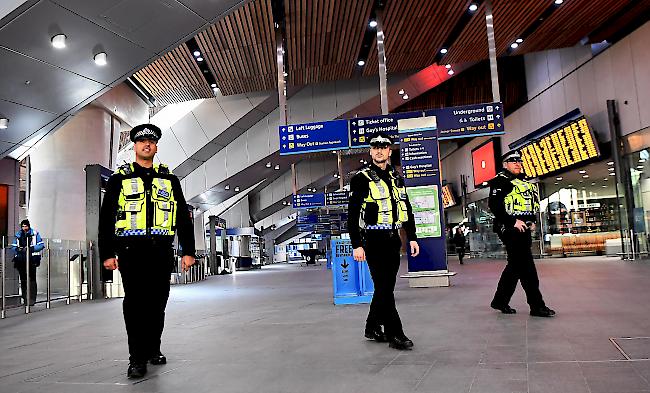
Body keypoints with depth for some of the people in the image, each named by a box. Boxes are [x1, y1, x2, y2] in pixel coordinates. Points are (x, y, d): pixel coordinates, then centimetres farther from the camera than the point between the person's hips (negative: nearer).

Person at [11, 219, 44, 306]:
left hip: (31, 260, -4)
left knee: (31, 279, -8)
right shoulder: (18, 235, 13)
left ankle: (32, 299, -6)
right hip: (21, 260, 4)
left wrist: (30, 248, -14)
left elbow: (41, 245, -1)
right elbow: (13, 247, 16)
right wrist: (18, 249, -6)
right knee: (23, 280, 7)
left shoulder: (35, 234, 2)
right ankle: (25, 299, 16)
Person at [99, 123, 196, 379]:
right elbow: (106, 218, 5)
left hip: (162, 251, 2)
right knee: (135, 303, -4)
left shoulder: (169, 180, 13)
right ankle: (137, 359, 4)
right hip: (131, 250, -2)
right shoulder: (119, 179, 9)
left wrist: (188, 250, 4)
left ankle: (153, 350, 26)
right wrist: (107, 253, -3)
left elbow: (183, 217, 11)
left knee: (157, 303, 9)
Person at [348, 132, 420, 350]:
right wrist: (356, 245, -14)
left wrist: (412, 237, 13)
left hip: (393, 240, 7)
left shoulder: (397, 178, 15)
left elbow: (407, 210, 19)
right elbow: (352, 214, -8)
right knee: (384, 287, -6)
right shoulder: (362, 179, -5)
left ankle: (372, 328, 27)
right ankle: (395, 334, 2)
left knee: (386, 287, 12)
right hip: (374, 240, -6)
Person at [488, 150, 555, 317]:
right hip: (510, 229, -9)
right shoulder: (500, 181, -6)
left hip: (524, 229, 9)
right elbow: (494, 205, -16)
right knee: (526, 266, -10)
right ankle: (537, 306, -4)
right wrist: (513, 221, -20)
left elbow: (532, 203, 30)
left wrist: (532, 221, 13)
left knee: (515, 266, 12)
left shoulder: (525, 182, 22)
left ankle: (500, 301, 22)